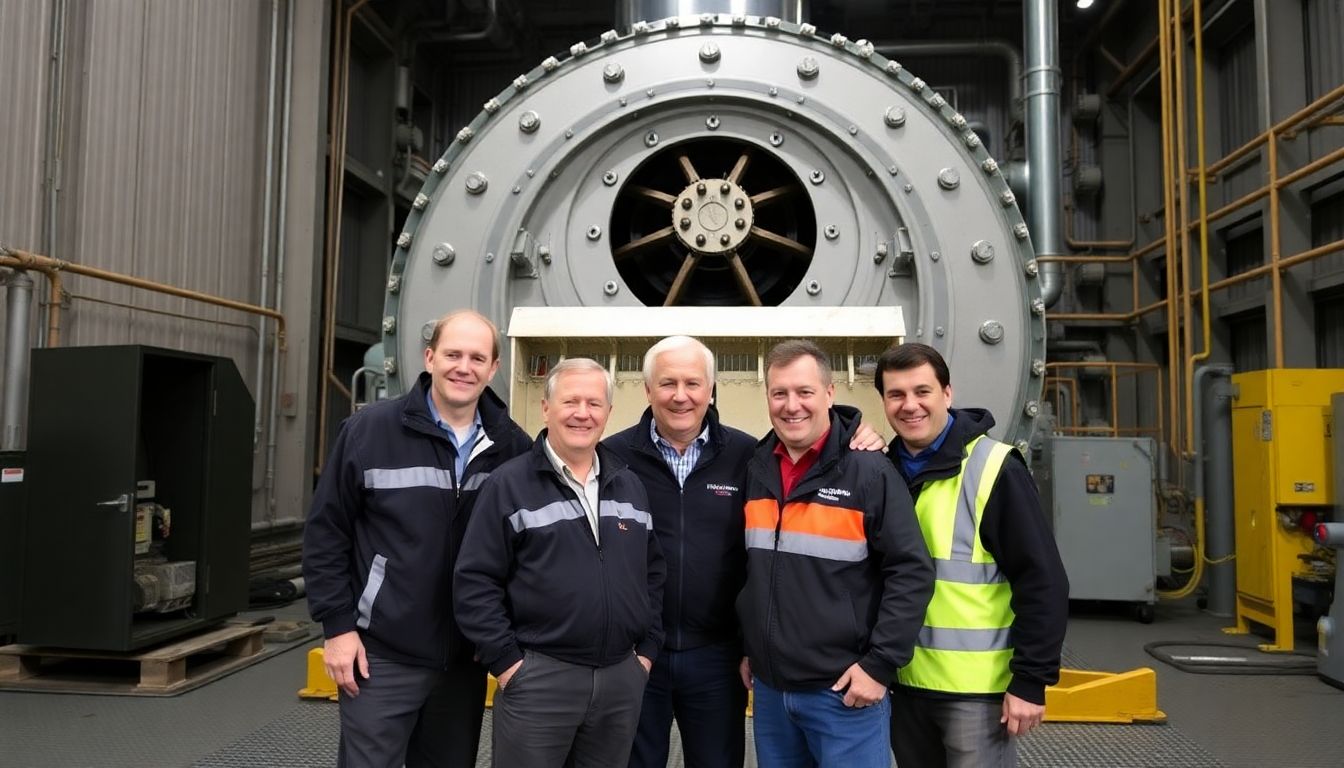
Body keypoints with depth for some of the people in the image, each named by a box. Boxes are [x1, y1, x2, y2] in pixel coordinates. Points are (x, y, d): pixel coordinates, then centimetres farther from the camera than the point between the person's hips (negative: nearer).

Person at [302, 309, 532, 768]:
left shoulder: (512, 446, -2)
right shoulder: (369, 430, -8)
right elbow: (326, 532, -4)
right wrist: (337, 625, -7)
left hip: (466, 657, 3)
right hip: (382, 653, -3)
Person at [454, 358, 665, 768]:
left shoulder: (629, 485, 10)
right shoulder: (509, 484, -6)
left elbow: (653, 572, 14)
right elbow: (474, 583, -8)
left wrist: (647, 648, 8)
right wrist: (505, 659, -11)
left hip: (623, 677, 5)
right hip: (538, 677, -4)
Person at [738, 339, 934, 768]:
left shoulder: (869, 471, -12)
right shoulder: (756, 471, 5)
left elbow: (912, 573, -12)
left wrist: (879, 664, -14)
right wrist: (747, 647, 13)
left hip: (843, 692, -5)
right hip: (769, 688, 5)